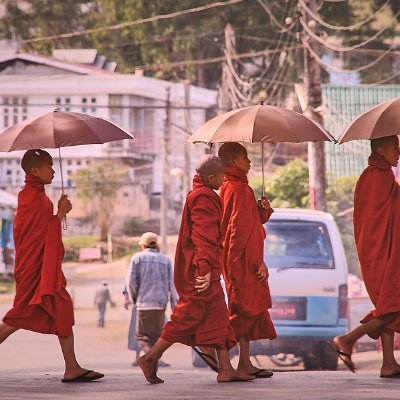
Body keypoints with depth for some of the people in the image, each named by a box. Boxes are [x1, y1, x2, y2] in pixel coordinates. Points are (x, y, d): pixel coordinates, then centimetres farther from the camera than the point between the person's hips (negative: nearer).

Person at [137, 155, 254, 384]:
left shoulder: (198, 195, 19)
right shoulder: (204, 199, -15)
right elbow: (204, 236, -22)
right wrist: (205, 267, -27)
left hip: (199, 268, 11)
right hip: (200, 269, -11)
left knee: (218, 317, 8)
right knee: (188, 316, -6)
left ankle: (225, 369, 6)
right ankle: (151, 358, -1)